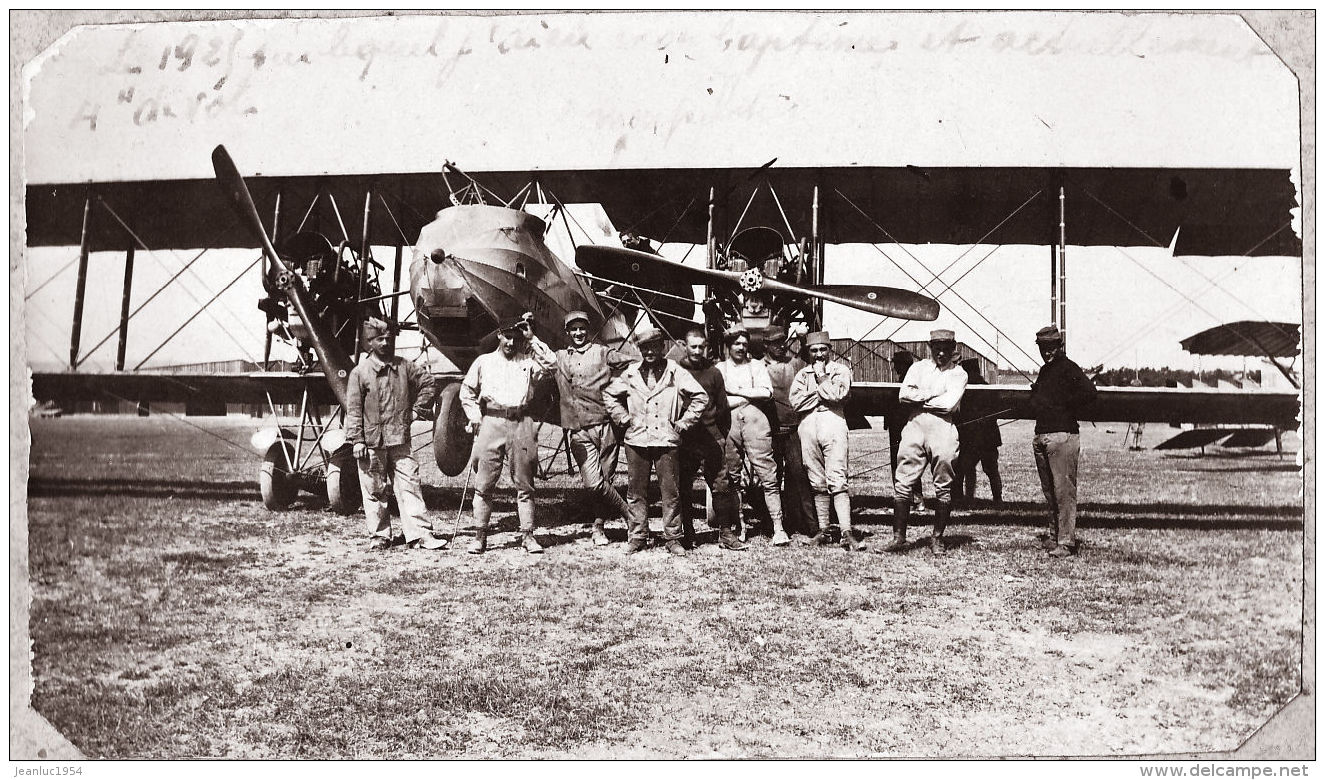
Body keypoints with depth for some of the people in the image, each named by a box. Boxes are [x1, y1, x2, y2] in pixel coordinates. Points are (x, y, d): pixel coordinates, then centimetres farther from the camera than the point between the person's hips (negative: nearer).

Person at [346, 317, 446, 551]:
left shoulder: (404, 367, 6)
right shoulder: (360, 372, -1)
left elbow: (427, 381, 20)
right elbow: (353, 409, -3)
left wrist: (418, 409, 12)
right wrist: (357, 440, -8)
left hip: (400, 441, 2)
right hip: (372, 443, -2)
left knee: (409, 486, -2)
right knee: (374, 491, 6)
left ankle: (421, 534, -2)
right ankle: (380, 536, 17)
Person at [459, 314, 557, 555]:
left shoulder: (528, 362, 14)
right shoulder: (484, 361, 15)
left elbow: (551, 363, -4)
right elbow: (466, 391, 18)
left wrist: (532, 338, -1)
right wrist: (474, 414, 4)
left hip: (521, 424, 0)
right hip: (491, 421, 0)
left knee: (524, 484, 1)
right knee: (484, 483, -1)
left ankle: (527, 535, 6)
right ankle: (479, 536, 5)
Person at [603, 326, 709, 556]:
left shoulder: (676, 373, 0)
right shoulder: (630, 374, 7)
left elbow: (700, 396, 1)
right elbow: (609, 394, 20)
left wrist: (683, 423, -1)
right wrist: (624, 419, 10)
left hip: (666, 440, -2)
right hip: (637, 440, 2)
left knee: (670, 490, 0)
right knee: (636, 491, 6)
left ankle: (673, 538, 9)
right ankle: (637, 537, 15)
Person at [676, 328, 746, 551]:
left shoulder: (713, 372, 9)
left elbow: (723, 407, 14)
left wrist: (722, 436, 12)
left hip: (710, 435, 1)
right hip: (683, 438, -1)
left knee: (722, 485, -3)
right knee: (683, 488, 4)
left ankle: (726, 533, 2)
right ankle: (687, 533, 14)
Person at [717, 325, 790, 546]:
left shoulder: (756, 366, 16)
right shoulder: (720, 368, 16)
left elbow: (767, 393, 0)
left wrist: (736, 391, -1)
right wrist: (750, 395, 0)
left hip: (755, 422, -1)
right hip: (729, 424, 1)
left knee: (767, 476, -7)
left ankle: (778, 528, -9)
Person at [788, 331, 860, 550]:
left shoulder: (840, 370, 9)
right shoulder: (802, 374, 17)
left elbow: (837, 395, -9)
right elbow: (795, 401, 1)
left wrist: (821, 376, -1)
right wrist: (822, 391, -3)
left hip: (833, 423, -3)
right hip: (808, 425, 4)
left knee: (837, 480, -12)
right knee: (817, 483, 5)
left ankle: (847, 532, -16)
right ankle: (824, 530, 12)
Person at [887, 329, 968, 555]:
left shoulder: (958, 374, 7)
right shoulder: (918, 367, 16)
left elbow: (948, 404, -10)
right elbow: (903, 394, 0)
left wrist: (918, 398, -2)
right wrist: (933, 395, -5)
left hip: (943, 428, -2)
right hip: (914, 426, 2)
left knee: (943, 487, 2)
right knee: (903, 483, -3)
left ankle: (937, 538, 12)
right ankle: (898, 537, 1)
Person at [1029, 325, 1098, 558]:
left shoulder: (1068, 368, -6)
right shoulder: (1045, 371, 20)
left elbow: (1089, 392, -20)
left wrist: (1065, 408, -11)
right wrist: (1034, 404, 7)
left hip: (1062, 436, -9)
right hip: (1040, 438, 9)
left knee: (1064, 490, -9)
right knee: (1049, 492, 14)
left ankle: (1065, 541, -8)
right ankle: (1053, 535, 22)